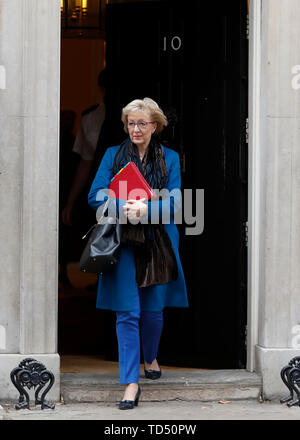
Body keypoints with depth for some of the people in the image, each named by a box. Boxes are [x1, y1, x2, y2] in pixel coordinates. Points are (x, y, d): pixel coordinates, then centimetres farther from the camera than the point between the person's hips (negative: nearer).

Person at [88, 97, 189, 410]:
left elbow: (174, 203, -2)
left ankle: (150, 358, 38)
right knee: (127, 313, -7)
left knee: (153, 309, 11)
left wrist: (146, 209, -20)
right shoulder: (113, 155, 6)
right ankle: (131, 382, -6)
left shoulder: (169, 158, 6)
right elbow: (96, 196, -1)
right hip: (123, 243, -1)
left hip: (157, 243, 1)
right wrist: (124, 207, -19)